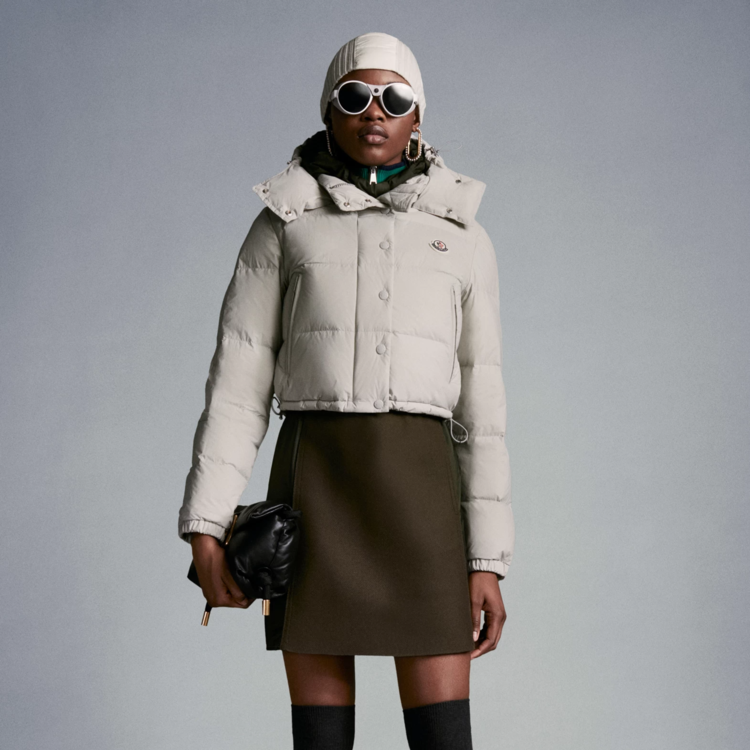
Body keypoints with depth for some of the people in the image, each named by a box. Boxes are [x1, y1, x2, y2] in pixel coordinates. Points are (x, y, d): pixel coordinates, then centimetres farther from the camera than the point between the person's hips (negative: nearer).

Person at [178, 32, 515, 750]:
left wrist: (489, 558, 1)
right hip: (312, 488, 0)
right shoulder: (282, 226, 10)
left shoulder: (463, 238, 12)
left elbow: (480, 402, 8)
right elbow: (238, 380, 5)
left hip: (417, 487, 0)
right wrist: (204, 526, -5)